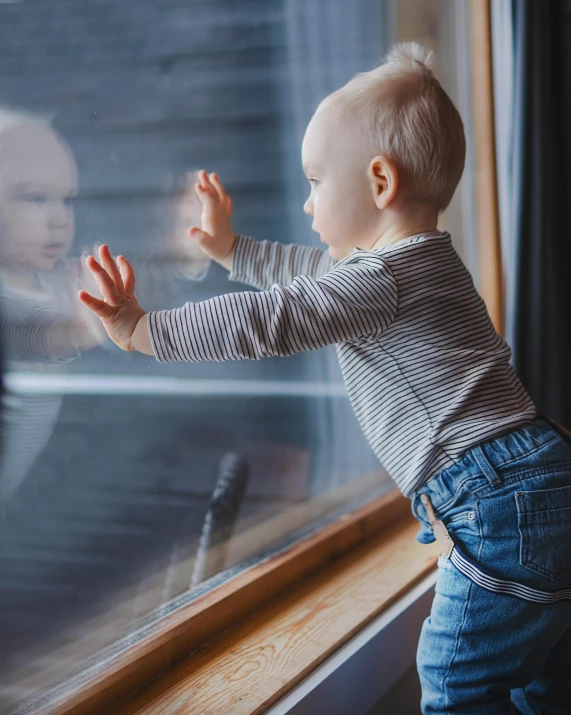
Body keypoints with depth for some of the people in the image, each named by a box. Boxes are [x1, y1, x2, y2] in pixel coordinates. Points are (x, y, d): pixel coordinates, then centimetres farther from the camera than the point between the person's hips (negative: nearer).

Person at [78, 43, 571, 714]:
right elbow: (309, 271, 35)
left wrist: (141, 329, -12)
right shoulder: (418, 262, 20)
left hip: (501, 500, -11)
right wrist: (232, 248, 45)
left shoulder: (388, 279, -14)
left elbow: (269, 320, -18)